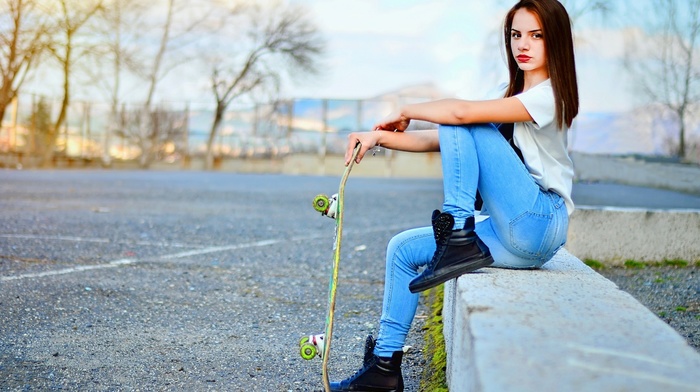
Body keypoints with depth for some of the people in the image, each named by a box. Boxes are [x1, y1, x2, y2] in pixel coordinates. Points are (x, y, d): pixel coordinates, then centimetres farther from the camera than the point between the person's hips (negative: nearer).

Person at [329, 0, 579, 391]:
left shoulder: (549, 94, -10)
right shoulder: (509, 95, 19)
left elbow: (461, 112, -24)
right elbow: (436, 140, 12)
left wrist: (406, 112, -7)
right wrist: (380, 137, -2)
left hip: (540, 224, -9)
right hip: (513, 233, 9)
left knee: (461, 126, -16)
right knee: (403, 249, 6)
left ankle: (459, 241, -19)